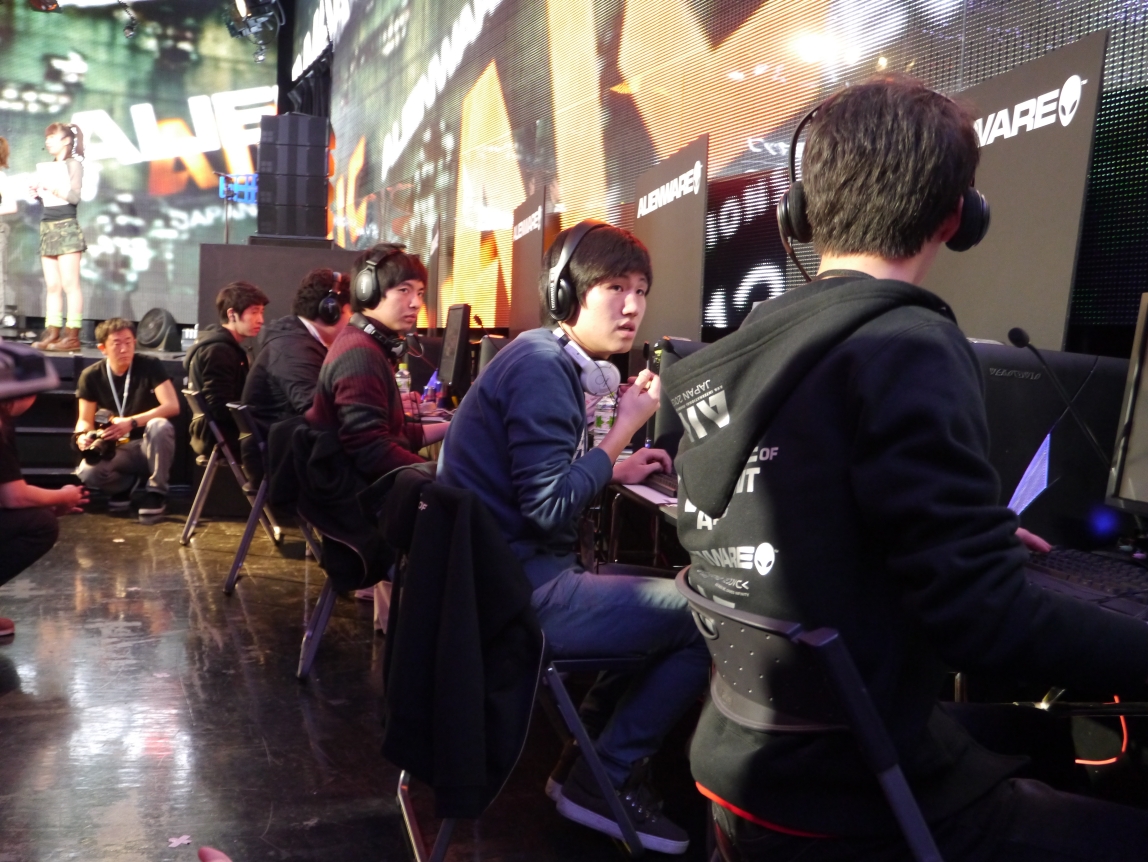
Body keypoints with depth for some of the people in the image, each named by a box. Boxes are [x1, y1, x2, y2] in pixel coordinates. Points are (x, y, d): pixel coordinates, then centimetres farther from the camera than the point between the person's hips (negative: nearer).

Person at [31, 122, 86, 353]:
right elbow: (48, 198, 23)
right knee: (52, 286, 5)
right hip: (47, 228, 8)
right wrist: (37, 191, 4)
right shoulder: (49, 166, 20)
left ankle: (72, 335, -8)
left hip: (66, 227, -8)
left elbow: (74, 196, -12)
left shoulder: (73, 163, -2)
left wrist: (51, 186, -15)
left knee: (69, 284, -8)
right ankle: (52, 333, 6)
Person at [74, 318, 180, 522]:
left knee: (159, 426, -36)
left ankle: (157, 491, -16)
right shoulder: (91, 376, -4)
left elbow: (172, 406, -22)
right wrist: (82, 435, -24)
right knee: (87, 473, -29)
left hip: (149, 444, -2)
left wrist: (131, 422, -33)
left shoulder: (150, 365, -13)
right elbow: (85, 420, 1)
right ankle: (125, 484, 8)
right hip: (117, 449, 2)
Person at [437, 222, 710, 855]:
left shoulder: (553, 360, 13)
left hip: (508, 574, 10)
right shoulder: (543, 365, -17)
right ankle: (604, 779, 5)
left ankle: (593, 750, 25)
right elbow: (549, 506, -23)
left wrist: (616, 471, 11)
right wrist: (625, 428, -16)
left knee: (669, 595, 23)